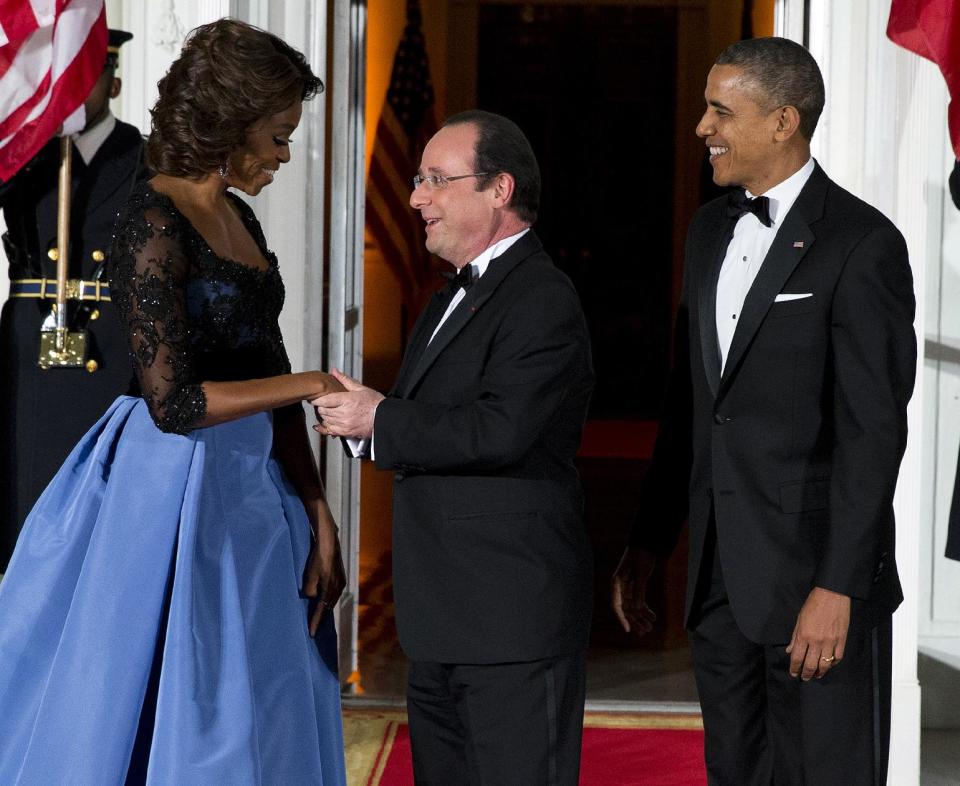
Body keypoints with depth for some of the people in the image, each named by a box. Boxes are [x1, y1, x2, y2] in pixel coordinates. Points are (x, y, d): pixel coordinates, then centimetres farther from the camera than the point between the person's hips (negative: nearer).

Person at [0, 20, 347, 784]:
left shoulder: (239, 219, 11)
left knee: (250, 720, 13)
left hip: (248, 490, 9)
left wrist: (318, 518, 5)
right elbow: (171, 400, -21)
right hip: (176, 490, -9)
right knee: (170, 711, 1)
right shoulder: (154, 222, -15)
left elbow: (266, 380, 10)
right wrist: (311, 384, -13)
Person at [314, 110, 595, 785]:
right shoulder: (453, 298, 18)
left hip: (514, 623, -10)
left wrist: (379, 419, -16)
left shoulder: (544, 302, -14)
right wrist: (358, 416, -2)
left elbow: (499, 431, -26)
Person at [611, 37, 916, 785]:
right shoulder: (711, 229, 12)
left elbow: (874, 429, -16)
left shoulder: (862, 244, -12)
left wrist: (837, 588, -20)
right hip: (719, 581, 7)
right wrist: (649, 542, 15)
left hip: (817, 581, -7)